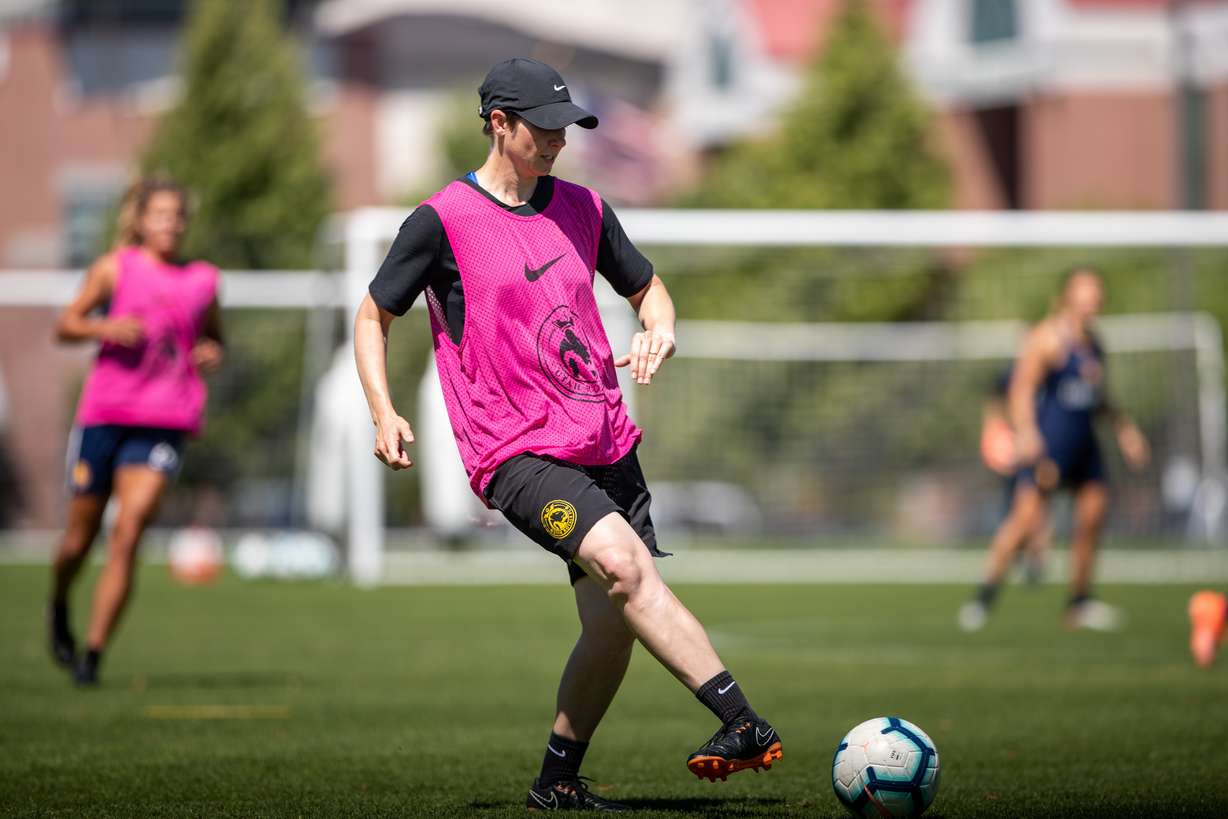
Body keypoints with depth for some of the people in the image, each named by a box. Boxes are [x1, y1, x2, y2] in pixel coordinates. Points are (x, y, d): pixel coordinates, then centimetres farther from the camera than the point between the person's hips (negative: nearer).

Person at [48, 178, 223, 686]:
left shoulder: (203, 281, 12)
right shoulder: (115, 268, 4)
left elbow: (213, 337, 27)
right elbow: (65, 324, 2)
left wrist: (212, 354, 4)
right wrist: (105, 328, -17)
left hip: (165, 424, 1)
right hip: (104, 414, -1)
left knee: (127, 535, -14)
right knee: (80, 537, 6)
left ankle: (94, 653, -12)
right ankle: (59, 610, 38)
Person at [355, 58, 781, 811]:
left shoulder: (581, 208, 12)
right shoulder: (444, 221, -3)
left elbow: (647, 286, 26)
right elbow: (374, 316, 6)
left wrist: (658, 328, 2)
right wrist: (384, 414, -7)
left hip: (606, 444, 6)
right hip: (517, 452, -6)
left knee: (613, 621, 1)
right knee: (623, 562, -28)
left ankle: (559, 781, 21)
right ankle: (743, 722, -36)